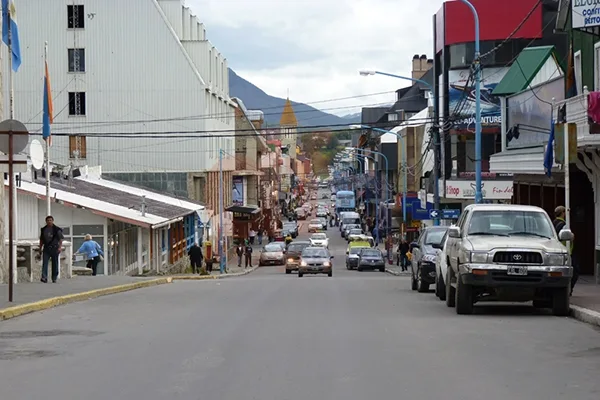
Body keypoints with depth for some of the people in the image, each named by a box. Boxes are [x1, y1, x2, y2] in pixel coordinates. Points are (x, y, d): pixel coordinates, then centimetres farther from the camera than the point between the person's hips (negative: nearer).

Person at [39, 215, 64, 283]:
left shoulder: (57, 229, -2)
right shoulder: (43, 230, 10)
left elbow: (61, 239, -5)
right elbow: (41, 240, 18)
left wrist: (60, 247, -16)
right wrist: (40, 248, 16)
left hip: (54, 248, -2)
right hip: (46, 248, 2)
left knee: (55, 264, 4)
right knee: (44, 263, -11)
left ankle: (54, 278, 13)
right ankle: (44, 278, -18)